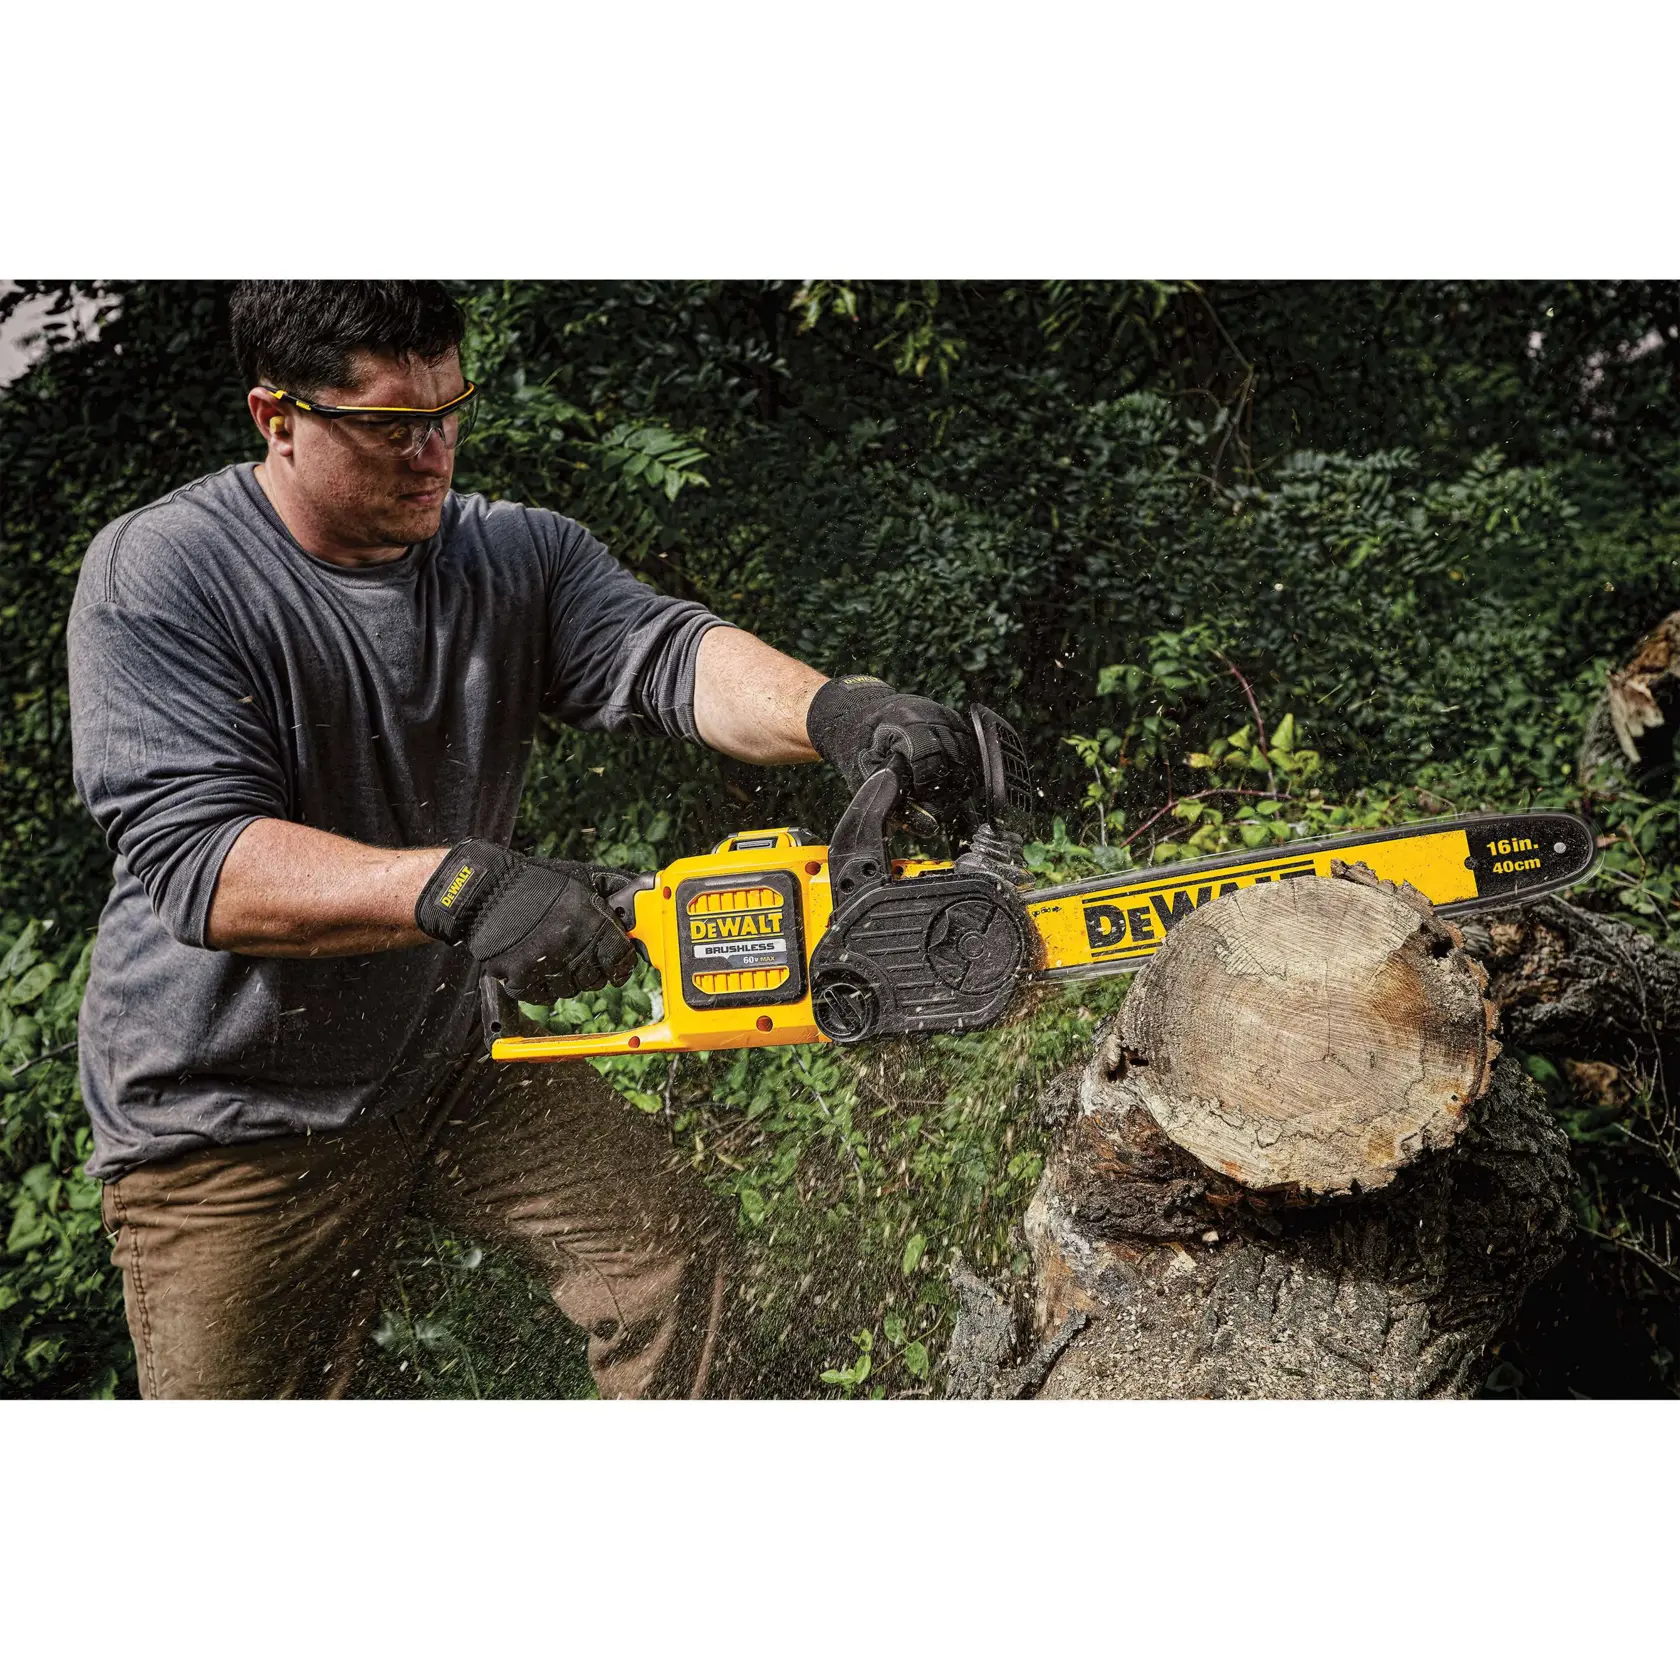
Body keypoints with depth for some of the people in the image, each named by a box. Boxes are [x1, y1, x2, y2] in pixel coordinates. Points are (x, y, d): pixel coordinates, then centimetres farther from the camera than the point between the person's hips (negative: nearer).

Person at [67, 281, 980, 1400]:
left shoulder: (516, 558, -4)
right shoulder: (158, 580, -19)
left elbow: (666, 652, -21)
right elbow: (198, 858, -29)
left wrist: (833, 711, -41)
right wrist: (456, 886, -43)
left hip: (445, 1061, 4)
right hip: (230, 1128, -4)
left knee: (673, 1250, 2)